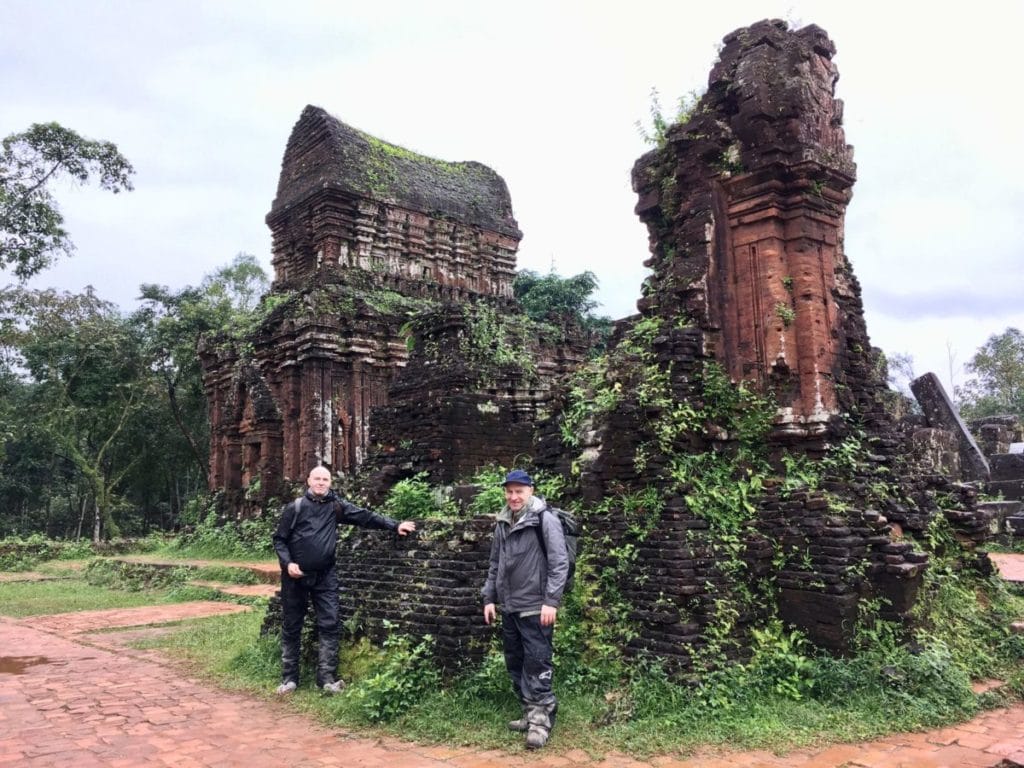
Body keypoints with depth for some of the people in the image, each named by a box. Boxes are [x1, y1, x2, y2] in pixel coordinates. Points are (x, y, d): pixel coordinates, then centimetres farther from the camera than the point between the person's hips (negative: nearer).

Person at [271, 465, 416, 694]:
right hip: (296, 577, -1)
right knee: (291, 627, 7)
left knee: (329, 625, -4)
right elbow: (279, 539, 0)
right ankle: (289, 678, 18)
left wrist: (395, 525, -5)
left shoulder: (335, 506, 3)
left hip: (325, 577, 2)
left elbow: (365, 516, 0)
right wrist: (287, 563, -15)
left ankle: (326, 678, 2)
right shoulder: (295, 508, -3)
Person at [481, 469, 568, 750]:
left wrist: (551, 601, -18)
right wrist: (489, 597, 15)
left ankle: (541, 720, 4)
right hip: (509, 607, 7)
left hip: (535, 607, -7)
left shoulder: (545, 520, -10)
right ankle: (530, 713, 26)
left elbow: (559, 563, -14)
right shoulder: (503, 523, 11)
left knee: (537, 665, -5)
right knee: (515, 663, 13)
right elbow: (495, 564, 19)